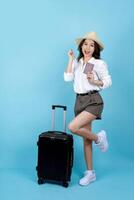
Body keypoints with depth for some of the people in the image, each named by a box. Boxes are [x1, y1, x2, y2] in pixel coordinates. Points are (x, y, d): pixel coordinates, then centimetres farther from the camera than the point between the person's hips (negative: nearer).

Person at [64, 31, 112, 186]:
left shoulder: (99, 63, -5)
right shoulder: (77, 62, 9)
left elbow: (108, 82, -4)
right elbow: (67, 78, -2)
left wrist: (94, 81, -20)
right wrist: (70, 59, -1)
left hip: (93, 101, -6)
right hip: (80, 101, 6)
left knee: (73, 127, -25)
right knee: (86, 138, 10)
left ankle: (98, 138, 5)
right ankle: (90, 173, 21)